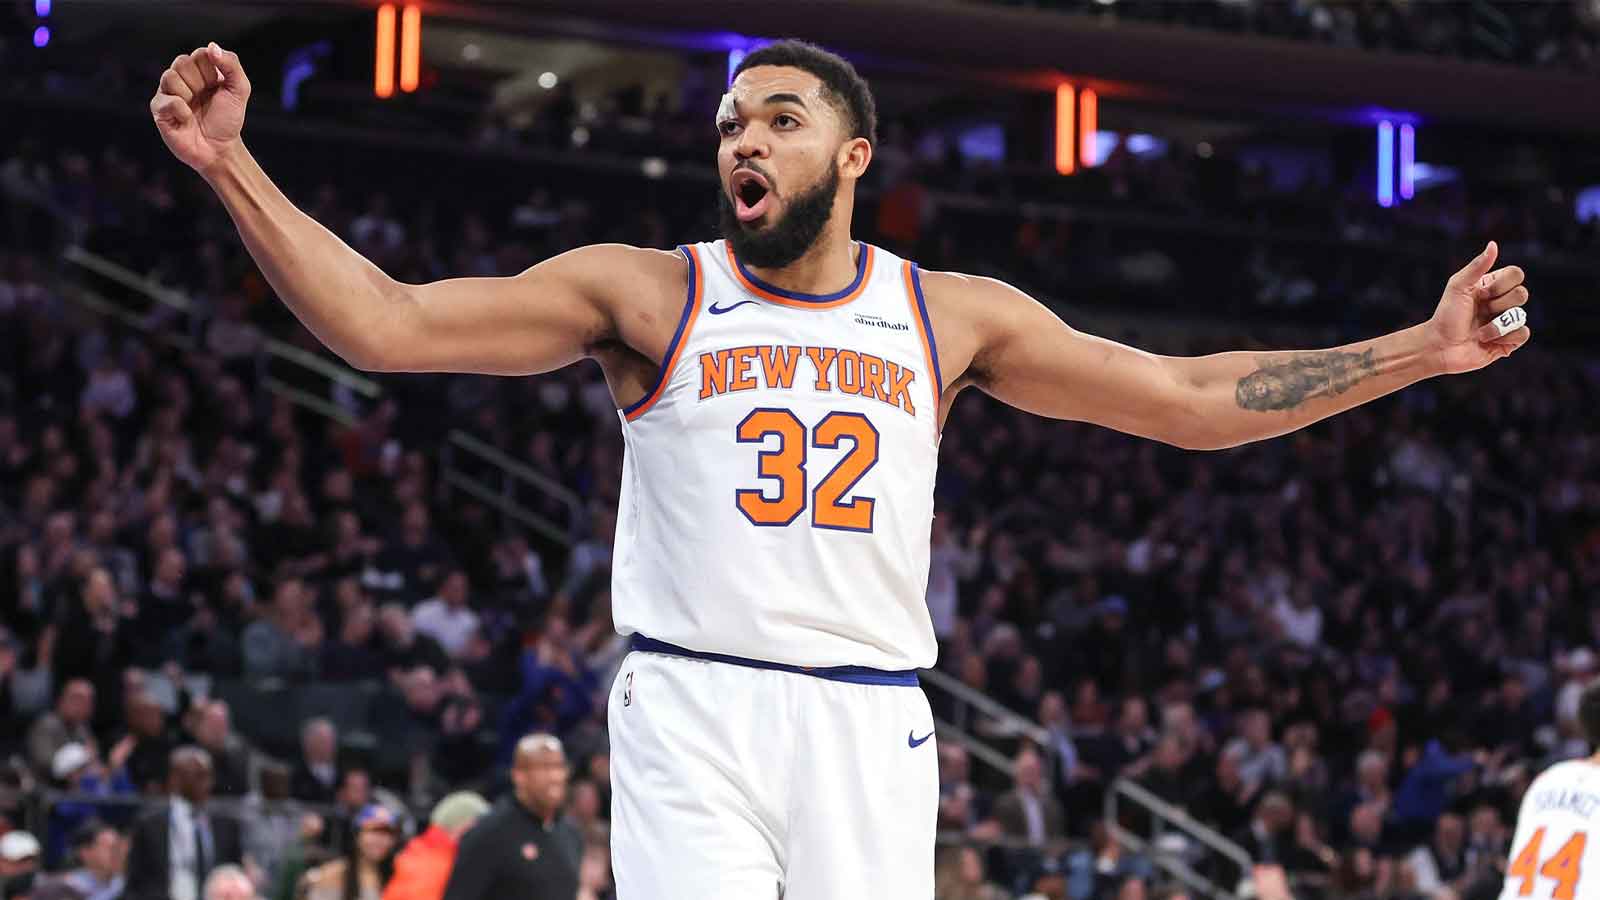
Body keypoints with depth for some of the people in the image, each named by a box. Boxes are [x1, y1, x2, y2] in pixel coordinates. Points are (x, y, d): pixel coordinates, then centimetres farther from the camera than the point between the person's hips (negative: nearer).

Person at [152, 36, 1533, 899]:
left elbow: (1195, 401, 14)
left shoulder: (951, 315, 13)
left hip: (871, 726, 2)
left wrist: (1420, 350, 8)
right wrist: (230, 166, -10)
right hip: (693, 715, -2)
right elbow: (385, 324, 0)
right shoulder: (644, 295, 6)